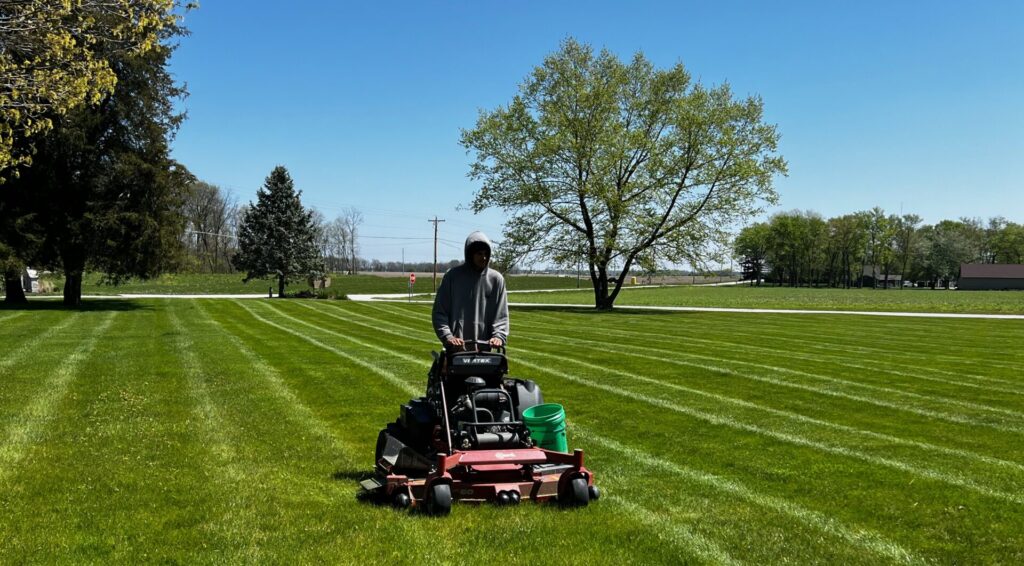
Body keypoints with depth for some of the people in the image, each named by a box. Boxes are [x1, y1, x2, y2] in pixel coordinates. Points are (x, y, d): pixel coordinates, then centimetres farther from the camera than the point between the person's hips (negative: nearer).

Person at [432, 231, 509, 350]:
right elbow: (439, 311, 2)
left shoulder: (496, 279, 6)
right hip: (456, 347, -1)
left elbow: (501, 315, 5)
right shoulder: (453, 276, 3)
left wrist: (499, 336, -13)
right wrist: (447, 336, -11)